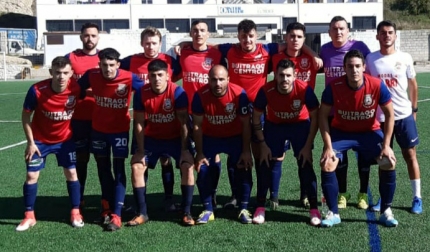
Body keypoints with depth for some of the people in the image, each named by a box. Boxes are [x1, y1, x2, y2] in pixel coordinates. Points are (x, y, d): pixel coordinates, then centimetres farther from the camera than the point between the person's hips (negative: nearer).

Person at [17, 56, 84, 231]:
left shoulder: (76, 88, -24)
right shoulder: (37, 90, -27)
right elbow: (26, 115, -12)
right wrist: (30, 142, -12)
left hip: (65, 139, 1)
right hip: (40, 139, -1)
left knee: (71, 173, 2)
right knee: (31, 175, 0)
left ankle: (75, 213, 17)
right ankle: (29, 216, 15)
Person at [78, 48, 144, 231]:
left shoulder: (129, 78, -24)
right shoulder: (91, 75, -16)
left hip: (120, 129, -3)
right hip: (98, 129, 3)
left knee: (118, 170, -8)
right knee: (103, 169, 14)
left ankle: (116, 215, -8)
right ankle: (108, 207, 31)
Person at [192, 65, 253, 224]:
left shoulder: (239, 94, -26)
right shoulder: (200, 95, -24)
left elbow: (246, 124, -14)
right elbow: (197, 126, -13)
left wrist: (246, 151, -13)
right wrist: (199, 153, -11)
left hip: (235, 137, 0)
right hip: (210, 137, 1)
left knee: (243, 169, -9)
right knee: (203, 170, -8)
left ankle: (243, 209, 6)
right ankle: (208, 210, 7)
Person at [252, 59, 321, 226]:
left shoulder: (304, 89, -30)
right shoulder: (266, 91, -28)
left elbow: (314, 118, -16)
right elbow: (256, 118, -12)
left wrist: (308, 146, -16)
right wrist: (263, 144, -13)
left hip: (300, 124, -1)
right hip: (274, 125, 1)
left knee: (305, 165, -8)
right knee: (266, 164, -6)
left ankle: (314, 209, 3)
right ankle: (260, 208, 6)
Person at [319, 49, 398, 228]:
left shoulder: (377, 85, -22)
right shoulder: (334, 87, -24)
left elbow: (389, 114, -11)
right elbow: (323, 115, -14)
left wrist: (386, 145, -15)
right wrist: (328, 147, -19)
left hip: (369, 132, 1)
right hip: (341, 131, 0)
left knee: (389, 162, -16)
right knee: (326, 165, -18)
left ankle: (386, 212, 4)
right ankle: (333, 213, -1)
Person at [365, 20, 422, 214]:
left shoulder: (405, 58, -2)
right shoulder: (370, 59, -1)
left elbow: (412, 84, 8)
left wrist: (414, 108, 8)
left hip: (404, 115, -1)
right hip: (380, 116, 1)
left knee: (410, 155, 3)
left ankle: (417, 198, 10)